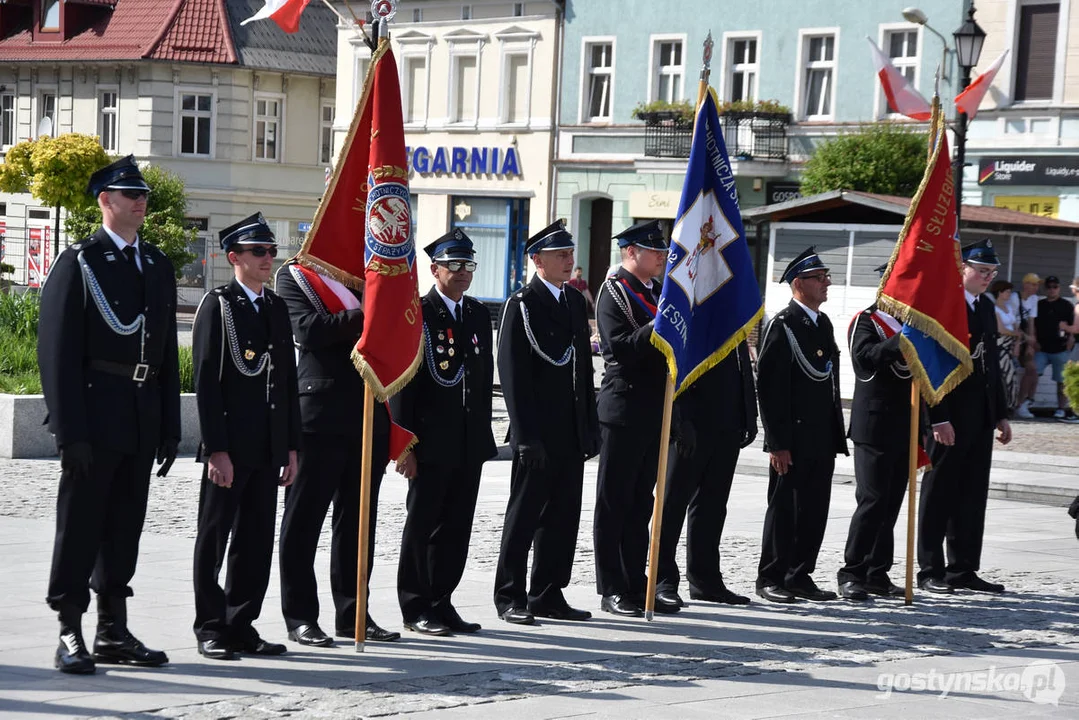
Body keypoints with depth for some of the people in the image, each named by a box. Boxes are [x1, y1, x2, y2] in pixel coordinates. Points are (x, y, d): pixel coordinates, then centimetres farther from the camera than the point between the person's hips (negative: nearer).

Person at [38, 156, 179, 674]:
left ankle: (113, 631, 17)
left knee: (125, 525, 10)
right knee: (81, 524, -1)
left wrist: (170, 427, 11)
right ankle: (70, 635, 4)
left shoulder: (158, 266, 15)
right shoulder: (78, 262, -4)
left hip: (144, 416, 6)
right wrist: (70, 430, -16)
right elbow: (57, 352, -9)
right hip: (95, 413, -6)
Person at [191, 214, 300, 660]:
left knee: (257, 540, 9)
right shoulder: (217, 305, -5)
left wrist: (291, 446, 12)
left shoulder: (277, 308, 15)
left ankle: (242, 626, 16)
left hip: (268, 450, 6)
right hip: (229, 447, -6)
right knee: (215, 536, 1)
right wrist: (217, 449, -16)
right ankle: (211, 629, 7)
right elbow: (206, 381, -11)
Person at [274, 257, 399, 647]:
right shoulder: (294, 276, 0)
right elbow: (308, 330, -15)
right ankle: (300, 617, 8)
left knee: (358, 521, 11)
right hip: (319, 419, -6)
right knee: (304, 519, 1)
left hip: (370, 416, 6)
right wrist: (363, 314, -19)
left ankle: (352, 613, 18)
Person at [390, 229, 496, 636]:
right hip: (431, 443, -6)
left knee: (457, 526, 9)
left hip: (470, 443, 6)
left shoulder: (479, 315, 13)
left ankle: (441, 602, 17)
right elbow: (401, 384, -9)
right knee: (422, 525, 2)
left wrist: (483, 432, 13)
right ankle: (416, 608, 9)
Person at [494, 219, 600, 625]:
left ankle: (548, 595, 18)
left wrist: (590, 425, 13)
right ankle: (511, 598, 8)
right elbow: (513, 374, -12)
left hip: (571, 434, 7)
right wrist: (526, 436, -17)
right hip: (537, 435, -7)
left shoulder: (575, 301, 14)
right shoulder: (522, 305, -8)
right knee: (525, 515, 0)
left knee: (563, 516, 10)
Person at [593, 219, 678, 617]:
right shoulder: (614, 291, -8)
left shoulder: (658, 292, 17)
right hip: (623, 409, -8)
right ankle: (612, 590, 2)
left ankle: (636, 585, 17)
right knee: (614, 502, -2)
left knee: (641, 502, 12)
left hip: (654, 412, 8)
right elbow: (621, 349, -20)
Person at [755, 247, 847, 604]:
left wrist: (836, 436, 16)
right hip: (792, 439, -8)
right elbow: (768, 387, -14)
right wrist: (777, 443, -17)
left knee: (815, 510, 10)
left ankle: (800, 576, 18)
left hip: (822, 439, 8)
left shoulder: (823, 323, 16)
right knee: (783, 508, -1)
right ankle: (771, 578, 7)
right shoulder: (782, 325, -10)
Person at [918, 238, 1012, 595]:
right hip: (950, 417, -8)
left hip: (981, 416, 8)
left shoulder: (986, 308, 16)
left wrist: (1001, 414, 16)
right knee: (939, 494, 0)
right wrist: (939, 418, -19)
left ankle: (963, 569, 16)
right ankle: (931, 571, 7)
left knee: (972, 495, 10)